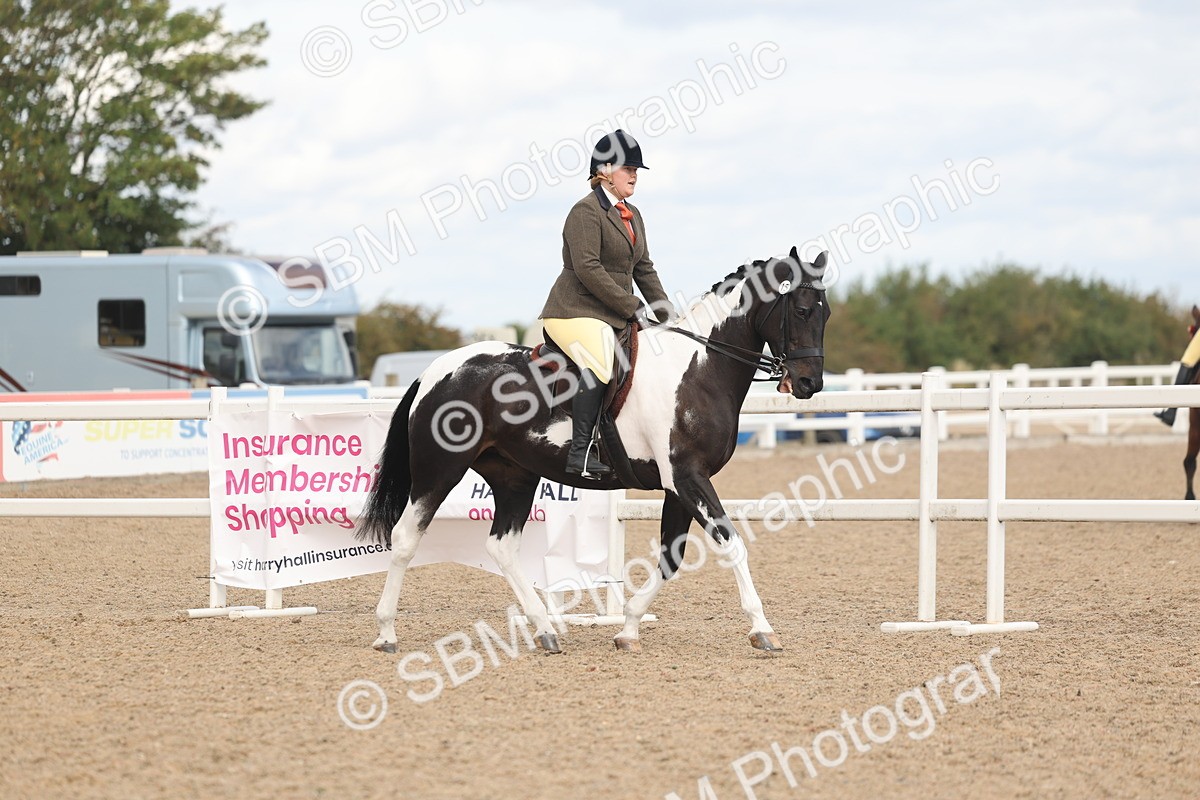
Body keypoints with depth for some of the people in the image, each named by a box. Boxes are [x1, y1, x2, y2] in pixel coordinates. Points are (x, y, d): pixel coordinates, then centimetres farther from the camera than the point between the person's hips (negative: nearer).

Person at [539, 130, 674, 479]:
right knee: (599, 367, -31)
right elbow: (587, 269, -19)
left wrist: (661, 305, 7)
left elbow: (643, 267, 23)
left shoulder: (632, 215, 19)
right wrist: (632, 307, -20)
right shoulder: (586, 212, -10)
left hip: (615, 317, 10)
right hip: (576, 312, -10)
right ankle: (580, 453, -33)